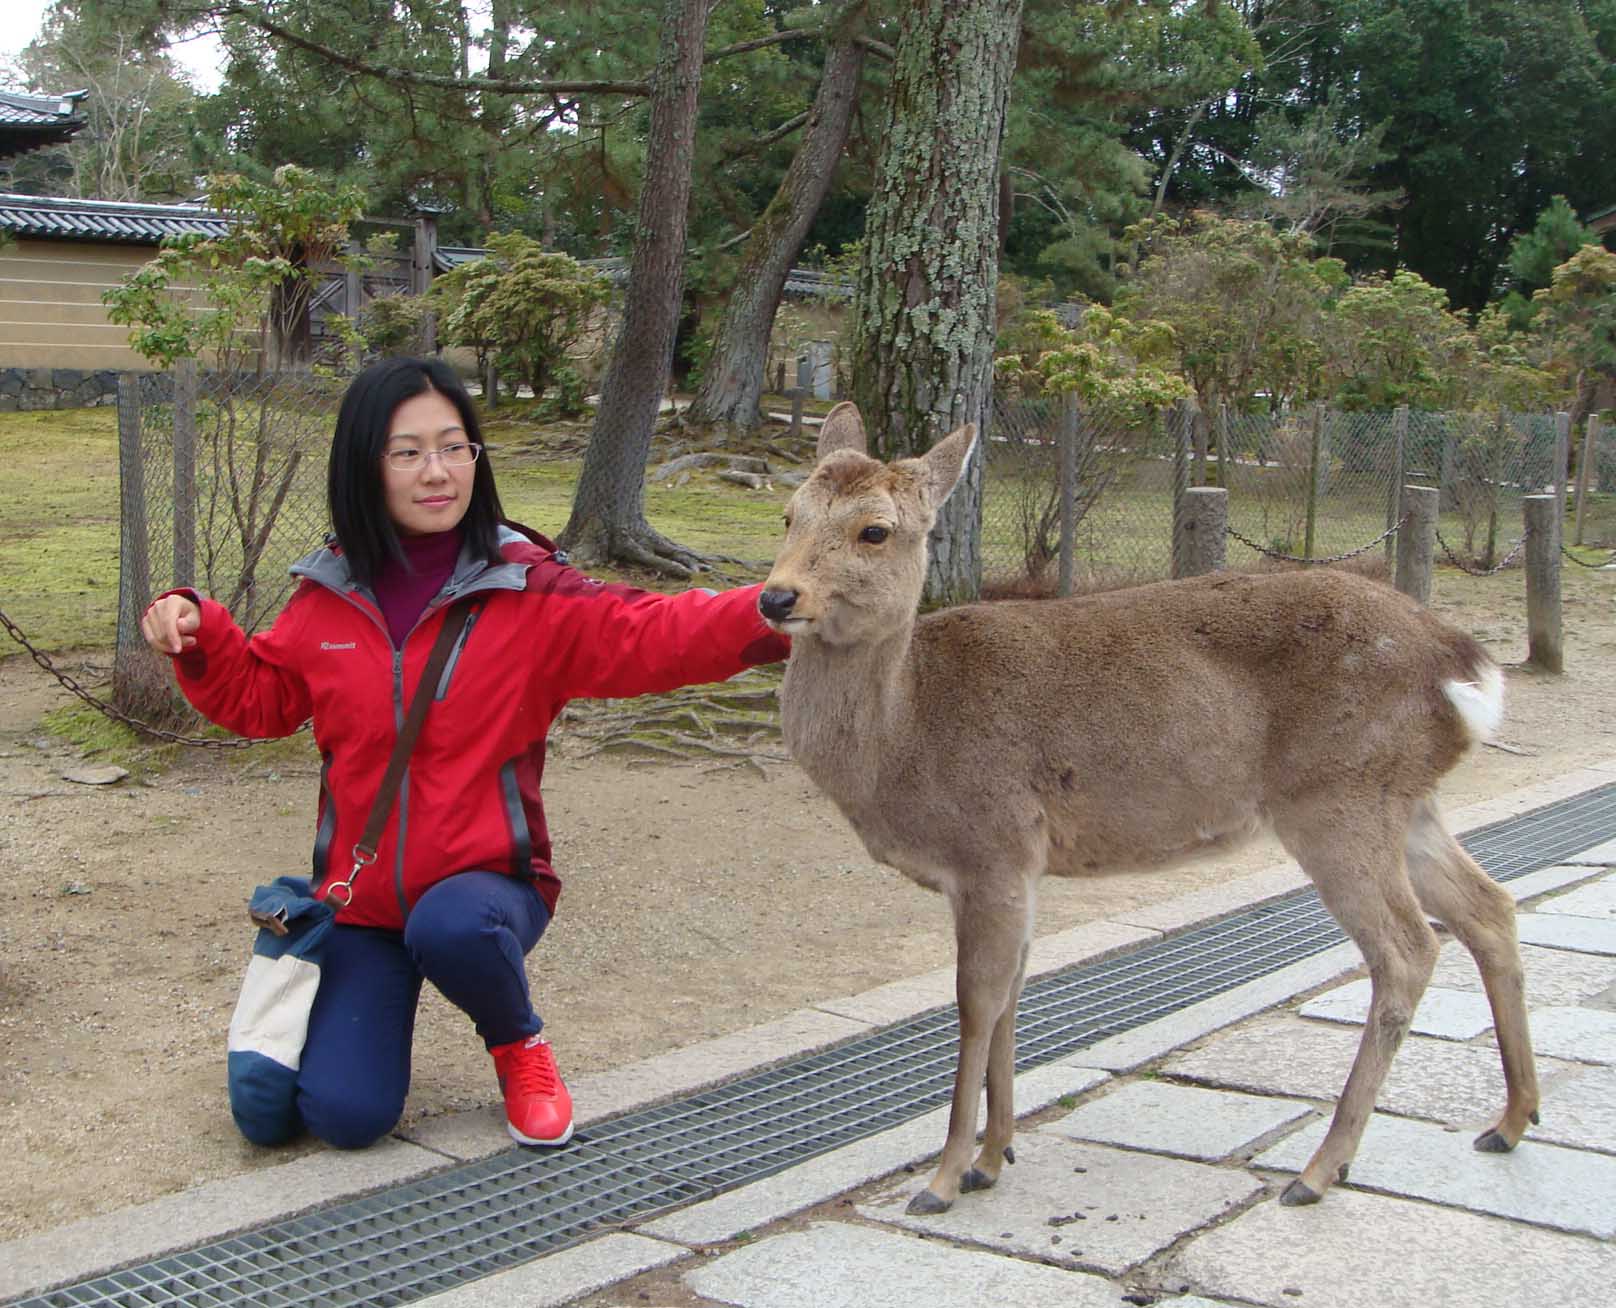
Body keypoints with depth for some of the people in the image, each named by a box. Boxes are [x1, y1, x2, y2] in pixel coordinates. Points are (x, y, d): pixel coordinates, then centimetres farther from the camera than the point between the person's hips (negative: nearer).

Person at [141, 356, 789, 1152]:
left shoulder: (528, 592, -10)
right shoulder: (328, 595, 1)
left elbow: (648, 635, -24)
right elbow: (259, 698, 15)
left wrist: (766, 616, -41)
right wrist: (199, 637, -5)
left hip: (484, 882, -3)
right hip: (360, 898, 3)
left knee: (452, 927, -39)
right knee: (345, 1115, -8)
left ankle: (520, 1046, -2)